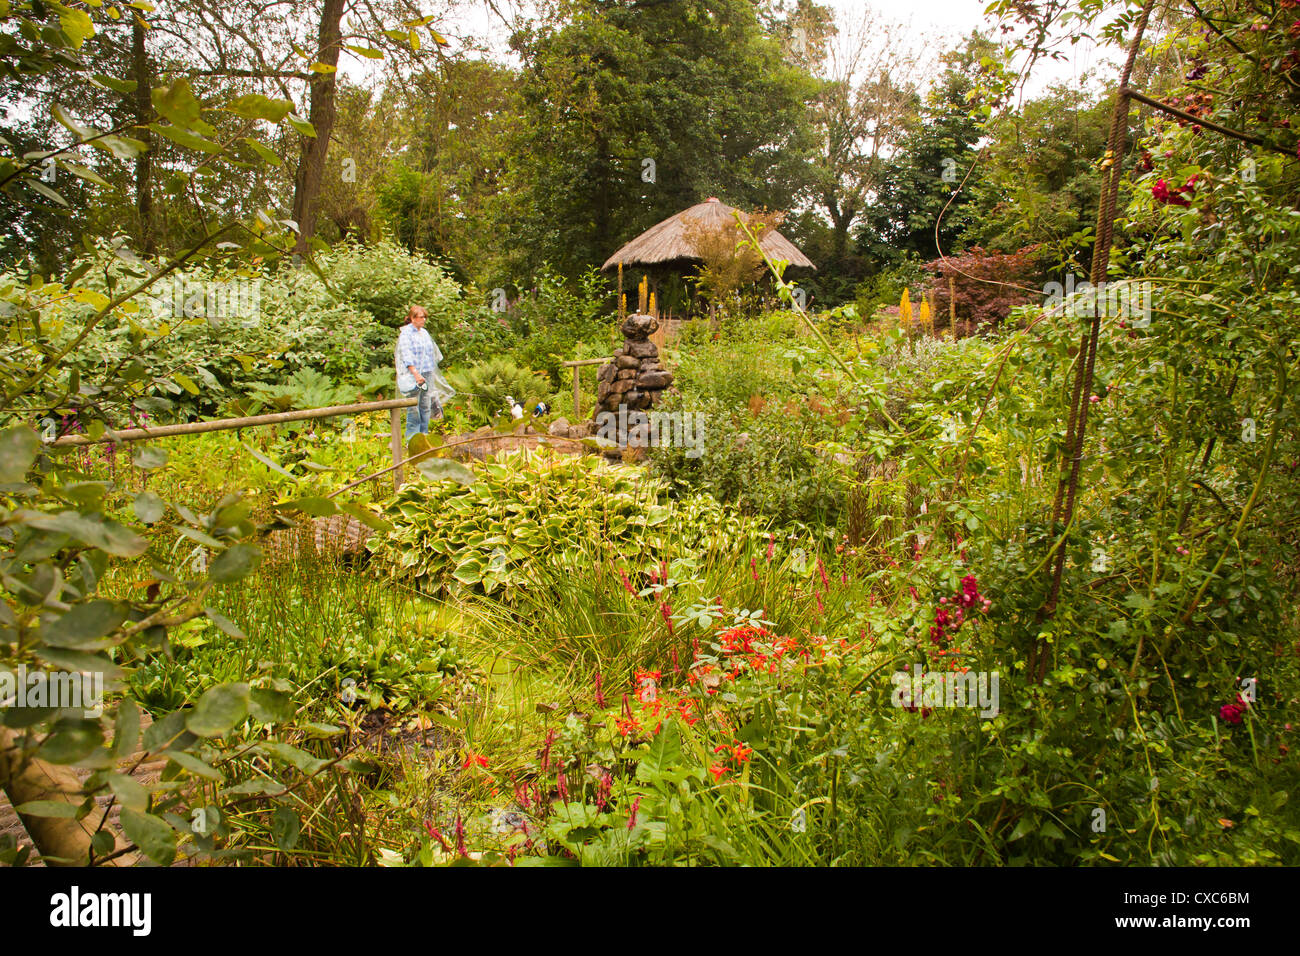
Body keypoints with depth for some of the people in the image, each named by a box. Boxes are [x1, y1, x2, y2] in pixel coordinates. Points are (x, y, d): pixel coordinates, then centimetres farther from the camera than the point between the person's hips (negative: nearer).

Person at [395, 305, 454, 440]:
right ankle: (412, 438, -2)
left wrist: (431, 374, 21)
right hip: (413, 375, -7)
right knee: (414, 407, -7)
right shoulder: (406, 333, -6)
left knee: (426, 405, 7)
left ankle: (424, 434, 14)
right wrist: (416, 374, -24)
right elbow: (406, 357, -14)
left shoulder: (424, 333, 16)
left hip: (427, 373, 7)